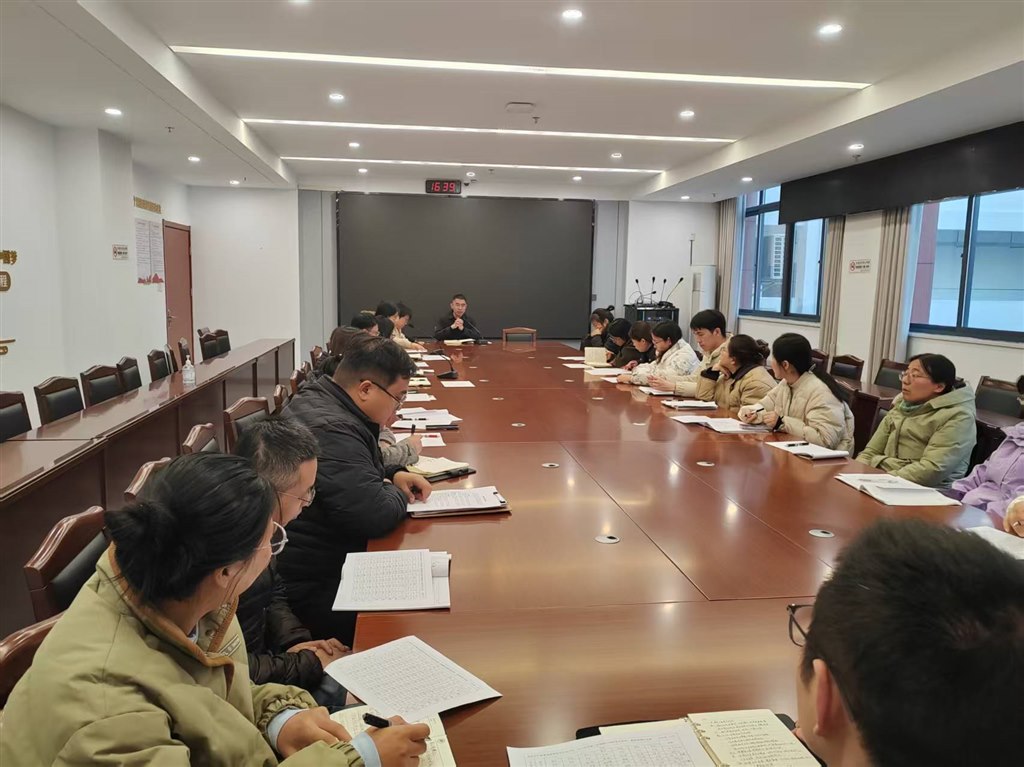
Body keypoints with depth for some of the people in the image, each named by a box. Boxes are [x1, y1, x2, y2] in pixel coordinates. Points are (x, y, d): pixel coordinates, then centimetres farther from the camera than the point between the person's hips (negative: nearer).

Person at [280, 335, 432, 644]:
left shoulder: (318, 399, 7)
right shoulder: (331, 430, -26)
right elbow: (376, 516, -29)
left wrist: (392, 475, 7)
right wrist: (399, 495, -7)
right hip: (314, 588, -10)